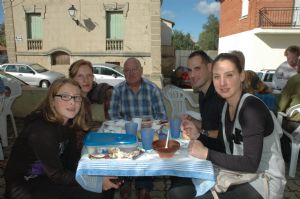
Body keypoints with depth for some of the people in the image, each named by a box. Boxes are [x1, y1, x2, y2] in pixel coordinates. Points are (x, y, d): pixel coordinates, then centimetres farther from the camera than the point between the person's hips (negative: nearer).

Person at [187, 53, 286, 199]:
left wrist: (207, 153, -25)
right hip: (239, 174, 7)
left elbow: (251, 164, -26)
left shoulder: (252, 108, -23)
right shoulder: (226, 106, 2)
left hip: (263, 181, -7)